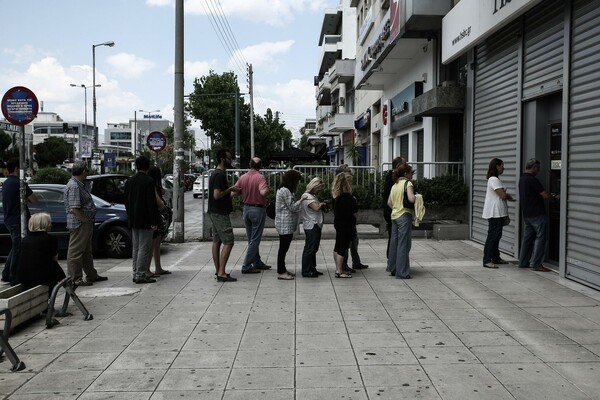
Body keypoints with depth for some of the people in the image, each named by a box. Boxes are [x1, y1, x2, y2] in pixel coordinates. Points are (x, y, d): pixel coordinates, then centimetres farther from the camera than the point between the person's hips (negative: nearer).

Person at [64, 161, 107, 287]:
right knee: (75, 251, -3)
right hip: (79, 223, -11)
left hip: (85, 223, 11)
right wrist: (86, 220, -17)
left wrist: (89, 221, 14)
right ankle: (75, 279, 2)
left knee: (87, 251, 19)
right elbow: (74, 209, -24)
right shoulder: (73, 186, -18)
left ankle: (91, 275, 29)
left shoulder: (80, 184, 15)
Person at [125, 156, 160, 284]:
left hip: (133, 220, 8)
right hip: (145, 221, -8)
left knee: (136, 248, 14)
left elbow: (126, 201, 15)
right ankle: (140, 275, -4)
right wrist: (154, 221, -14)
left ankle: (136, 274, 18)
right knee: (144, 248, -4)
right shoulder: (149, 181, -13)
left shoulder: (129, 181, 10)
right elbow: (152, 203, -16)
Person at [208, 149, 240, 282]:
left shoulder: (215, 173, 15)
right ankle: (221, 273, -10)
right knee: (228, 242, -9)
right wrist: (230, 189, -13)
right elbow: (217, 195, -25)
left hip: (215, 212, 11)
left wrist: (230, 191, 13)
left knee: (217, 241, 12)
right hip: (220, 213, -11)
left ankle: (218, 271, 18)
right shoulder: (220, 174, -18)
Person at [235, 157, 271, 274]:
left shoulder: (242, 177, 0)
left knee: (251, 239, 17)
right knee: (255, 240, 0)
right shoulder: (260, 178, -16)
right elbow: (263, 192, -31)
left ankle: (257, 263, 27)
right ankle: (246, 266, -2)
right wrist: (267, 189, -9)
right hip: (258, 209, -6)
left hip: (246, 209, 6)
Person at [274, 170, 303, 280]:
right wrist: (302, 200, -9)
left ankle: (282, 269, 22)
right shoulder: (285, 191, -16)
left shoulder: (283, 190, 17)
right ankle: (281, 272, 0)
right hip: (285, 224, -10)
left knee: (284, 247, 15)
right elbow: (293, 207, -16)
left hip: (285, 224, 10)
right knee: (283, 247, -5)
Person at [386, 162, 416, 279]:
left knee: (394, 242, 15)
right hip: (404, 216, -8)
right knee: (404, 244, -3)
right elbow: (411, 199, -22)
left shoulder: (394, 185, 13)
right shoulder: (408, 183, -9)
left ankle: (392, 268, 25)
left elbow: (389, 202, 14)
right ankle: (402, 273, 0)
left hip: (394, 216, 8)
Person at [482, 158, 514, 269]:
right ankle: (487, 261, -8)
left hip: (498, 213, 11)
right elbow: (503, 195, -20)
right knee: (492, 236, -9)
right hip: (494, 213, -11)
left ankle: (496, 258, 25)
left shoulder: (495, 179, 18)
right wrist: (509, 196, -2)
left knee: (497, 236, 16)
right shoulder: (494, 179, -16)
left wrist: (506, 196, 2)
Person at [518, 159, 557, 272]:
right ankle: (537, 264, -2)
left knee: (527, 237, 13)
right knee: (540, 238, -3)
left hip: (526, 214, 9)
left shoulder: (522, 179, 11)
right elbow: (545, 195, -16)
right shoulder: (532, 180, -18)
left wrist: (549, 195, 17)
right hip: (537, 214, -9)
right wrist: (555, 198, 2)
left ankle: (523, 262, 16)